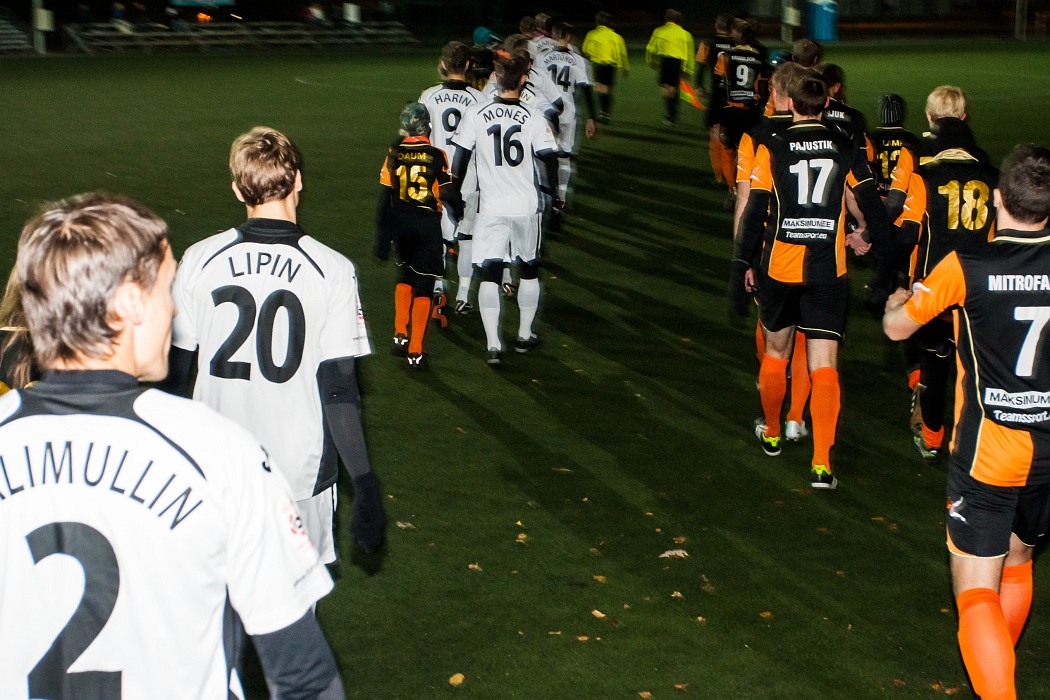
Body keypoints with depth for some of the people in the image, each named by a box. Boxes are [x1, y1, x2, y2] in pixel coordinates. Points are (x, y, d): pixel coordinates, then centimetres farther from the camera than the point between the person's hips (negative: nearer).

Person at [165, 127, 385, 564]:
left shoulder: (198, 261, -5)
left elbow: (175, 375, 3)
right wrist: (364, 485, -5)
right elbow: (339, 390, -12)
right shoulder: (331, 270, -11)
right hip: (299, 472, -2)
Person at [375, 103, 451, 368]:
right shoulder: (437, 156, -9)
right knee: (424, 286, 3)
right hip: (428, 224, -3)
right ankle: (415, 350, 1)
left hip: (399, 221, 3)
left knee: (406, 276, 24)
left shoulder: (394, 154, -2)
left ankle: (400, 336, 15)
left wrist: (382, 237, 7)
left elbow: (385, 198, 0)